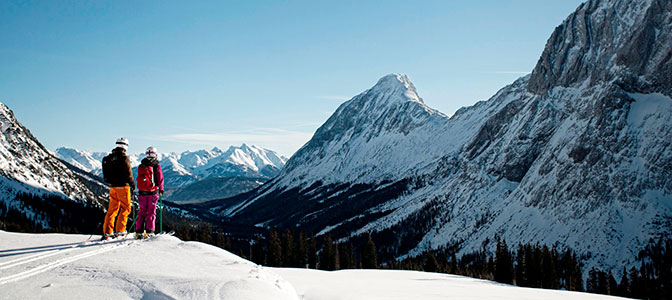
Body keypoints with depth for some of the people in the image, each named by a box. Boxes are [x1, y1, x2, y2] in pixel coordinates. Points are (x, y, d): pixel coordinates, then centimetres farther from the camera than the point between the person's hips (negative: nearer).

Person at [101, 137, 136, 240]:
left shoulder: (108, 158, 9)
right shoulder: (124, 157, -13)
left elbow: (106, 174, 13)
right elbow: (128, 173, -13)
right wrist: (132, 184, 0)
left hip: (113, 187, 6)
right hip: (123, 186, -6)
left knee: (112, 209, 12)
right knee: (125, 208, 4)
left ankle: (107, 231, 9)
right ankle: (119, 230, -1)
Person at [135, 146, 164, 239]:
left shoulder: (140, 166, 7)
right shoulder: (157, 166, -6)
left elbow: (139, 179, 14)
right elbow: (160, 179, -3)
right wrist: (161, 190, 9)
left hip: (142, 192, 4)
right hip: (153, 192, -4)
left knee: (142, 211, 10)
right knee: (151, 212, 2)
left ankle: (138, 231, 8)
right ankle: (149, 231, -1)